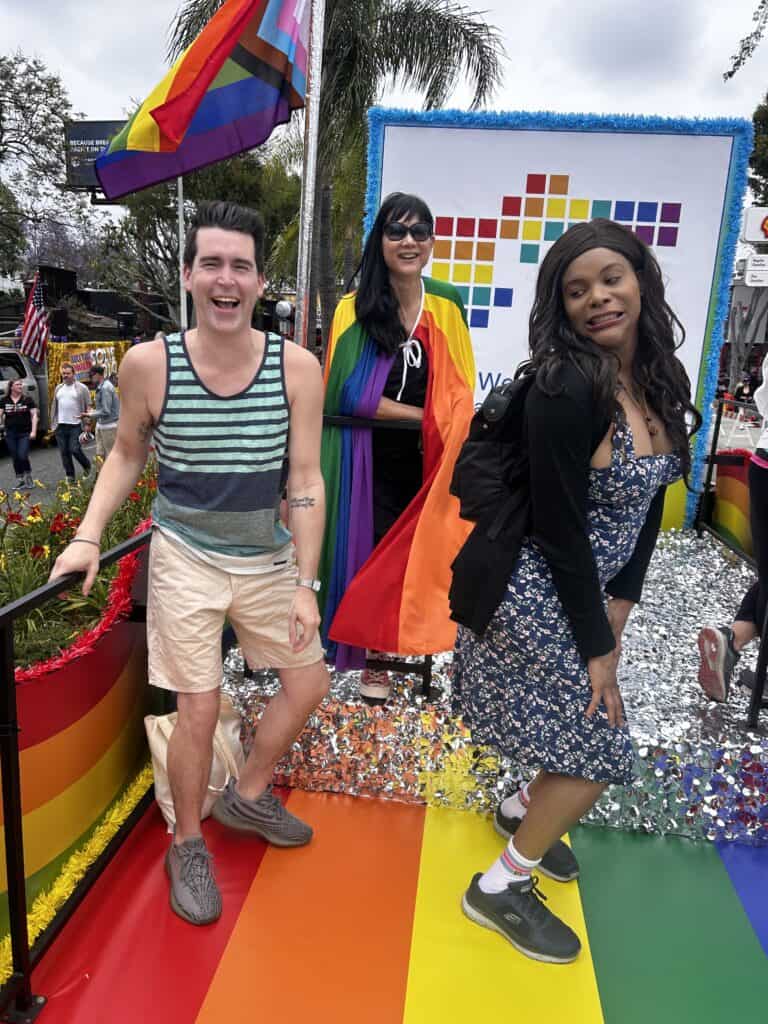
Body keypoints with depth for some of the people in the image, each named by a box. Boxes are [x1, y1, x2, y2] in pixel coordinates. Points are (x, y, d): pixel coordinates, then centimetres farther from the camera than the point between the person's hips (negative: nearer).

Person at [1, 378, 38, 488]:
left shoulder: (28, 400, 1)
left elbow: (34, 415, -1)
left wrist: (33, 431, -9)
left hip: (25, 433, -2)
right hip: (10, 434, 3)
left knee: (23, 456, -11)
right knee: (15, 458, 6)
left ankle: (28, 475, 14)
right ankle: (19, 479, 17)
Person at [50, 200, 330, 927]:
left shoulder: (297, 368, -13)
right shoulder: (148, 364, -14)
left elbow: (305, 479, -9)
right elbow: (127, 454, 3)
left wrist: (305, 584, -11)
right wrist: (87, 536, -8)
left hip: (269, 558, 3)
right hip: (187, 558, -2)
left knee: (309, 683, 13)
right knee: (200, 709, 0)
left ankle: (247, 797, 39)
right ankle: (186, 846, 29)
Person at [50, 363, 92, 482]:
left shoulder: (81, 388, -1)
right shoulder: (58, 388, 14)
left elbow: (88, 406, -3)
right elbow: (54, 406, 18)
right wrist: (53, 422, 13)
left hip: (75, 425, -5)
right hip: (60, 426, 5)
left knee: (75, 450, -11)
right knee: (64, 452, 5)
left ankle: (86, 465, 18)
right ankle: (70, 476, 15)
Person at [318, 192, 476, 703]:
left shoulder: (447, 304, 3)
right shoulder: (355, 308, -6)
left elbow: (460, 392, 6)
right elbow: (350, 393, -13)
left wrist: (446, 431, -7)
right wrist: (422, 414, -13)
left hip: (428, 457, 2)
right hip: (372, 458, -2)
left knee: (422, 547, 6)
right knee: (374, 551, 5)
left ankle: (415, 642, 29)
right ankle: (374, 660, 24)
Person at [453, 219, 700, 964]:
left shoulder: (660, 382, 2)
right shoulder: (566, 392, -24)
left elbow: (648, 506, 4)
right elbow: (561, 532, -22)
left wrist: (618, 611, 0)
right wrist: (598, 647, -15)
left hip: (591, 591, 8)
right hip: (537, 594, -8)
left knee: (581, 729, 21)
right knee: (599, 747, 1)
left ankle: (523, 810, 51)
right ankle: (501, 888, 22)